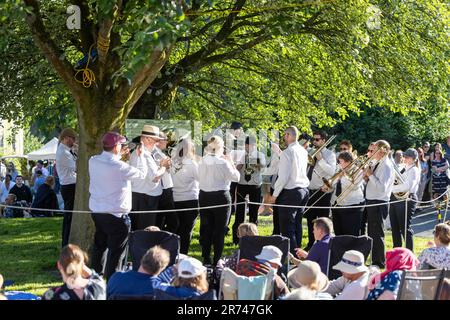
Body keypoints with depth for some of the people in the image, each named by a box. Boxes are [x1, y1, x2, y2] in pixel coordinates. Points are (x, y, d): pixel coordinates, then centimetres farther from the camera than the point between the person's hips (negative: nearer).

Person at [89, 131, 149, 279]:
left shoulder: (93, 161, -3)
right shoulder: (119, 167, -22)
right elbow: (142, 173, -8)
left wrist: (120, 156, 19)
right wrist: (140, 155, 6)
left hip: (96, 211, 7)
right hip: (116, 215, -7)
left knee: (99, 247, 21)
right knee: (115, 252, 2)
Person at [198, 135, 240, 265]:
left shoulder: (202, 162, -2)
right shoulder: (222, 163, -16)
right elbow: (236, 177, -9)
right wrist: (230, 162, 2)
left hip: (204, 196, 5)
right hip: (220, 196, -5)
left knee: (205, 228, 13)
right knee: (219, 230, 4)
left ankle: (206, 258, 18)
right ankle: (216, 260, 5)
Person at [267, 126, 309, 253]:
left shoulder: (288, 152, -14)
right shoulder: (303, 151, 9)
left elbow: (283, 177, -18)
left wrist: (274, 195, -10)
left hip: (290, 192, -8)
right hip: (304, 190, 8)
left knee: (287, 228, -4)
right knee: (297, 225, 17)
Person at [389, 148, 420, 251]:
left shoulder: (414, 170, -9)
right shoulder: (402, 168, 16)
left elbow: (408, 186, -24)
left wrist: (392, 188, -18)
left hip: (406, 199, -8)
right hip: (394, 198, 8)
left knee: (405, 228, -5)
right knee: (395, 227, 13)